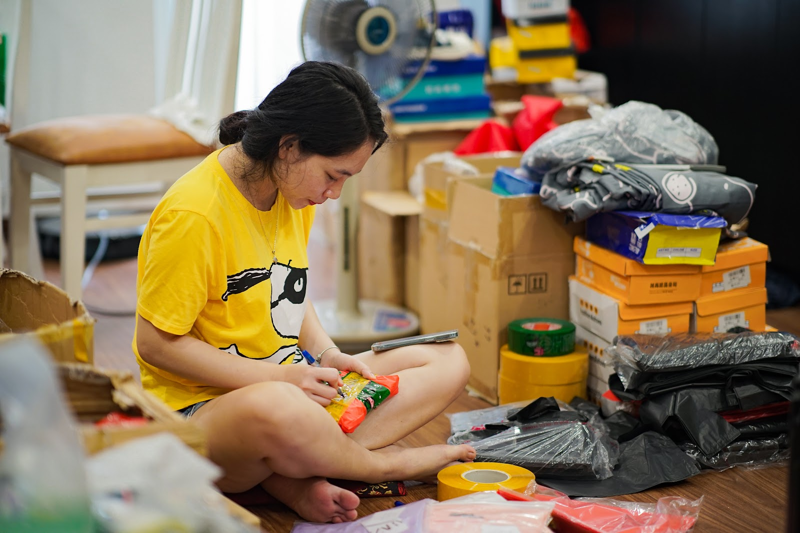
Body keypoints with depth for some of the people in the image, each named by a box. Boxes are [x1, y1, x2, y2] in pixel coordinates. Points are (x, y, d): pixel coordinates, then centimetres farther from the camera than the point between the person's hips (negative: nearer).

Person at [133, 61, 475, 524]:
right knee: (275, 410, -45)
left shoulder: (295, 191, 5)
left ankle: (294, 476, -19)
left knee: (449, 362, 0)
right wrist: (276, 377, -21)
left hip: (291, 386, 9)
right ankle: (380, 463, -11)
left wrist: (327, 354, 0)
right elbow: (157, 343, -18)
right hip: (200, 409, -9)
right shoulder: (194, 215, -21)